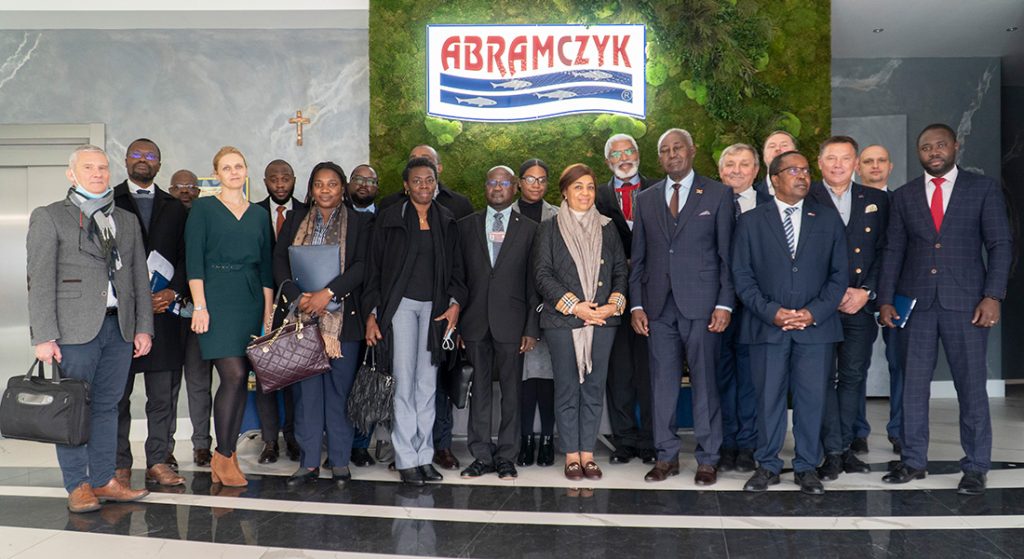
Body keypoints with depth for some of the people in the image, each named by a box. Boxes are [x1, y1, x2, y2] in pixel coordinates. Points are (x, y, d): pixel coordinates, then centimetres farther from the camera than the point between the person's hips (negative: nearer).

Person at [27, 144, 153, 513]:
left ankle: (103, 481, 17)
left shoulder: (127, 221, 17)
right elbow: (40, 281, -4)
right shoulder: (48, 217, 3)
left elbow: (140, 277, 15)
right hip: (75, 328, -4)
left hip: (120, 327, 4)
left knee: (107, 406, 9)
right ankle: (77, 486, 11)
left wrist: (144, 327, 8)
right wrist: (44, 336, -11)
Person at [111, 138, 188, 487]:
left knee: (163, 394, 4)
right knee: (118, 392, 1)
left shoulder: (174, 208, 17)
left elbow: (185, 256, 12)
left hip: (163, 311, 3)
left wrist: (173, 291, -6)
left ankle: (158, 461, 11)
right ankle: (120, 465, 8)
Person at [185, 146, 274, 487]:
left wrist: (268, 312, 8)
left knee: (240, 379, 4)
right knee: (234, 375, -13)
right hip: (216, 298, -4)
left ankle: (228, 455, 14)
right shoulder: (203, 208, 4)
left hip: (251, 301, 4)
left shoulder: (259, 215, 15)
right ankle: (223, 456, 0)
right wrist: (199, 305, -12)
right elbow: (194, 259, -4)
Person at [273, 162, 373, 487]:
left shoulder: (360, 222, 4)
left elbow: (362, 265, -6)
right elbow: (279, 260, 5)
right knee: (305, 389, 4)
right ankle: (308, 462, 11)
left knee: (339, 389, 1)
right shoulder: (296, 219, 13)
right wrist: (297, 297, -10)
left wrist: (327, 293, -16)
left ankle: (339, 461, 11)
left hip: (342, 317, -2)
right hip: (301, 315, 2)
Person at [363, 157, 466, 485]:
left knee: (428, 383, 6)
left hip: (434, 307, 3)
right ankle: (407, 459, 2)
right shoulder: (390, 218, 2)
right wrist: (372, 313, -3)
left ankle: (424, 457, 12)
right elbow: (375, 267, 2)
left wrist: (455, 302, -4)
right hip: (401, 304, -3)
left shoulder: (446, 221, 10)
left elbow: (455, 266, 12)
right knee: (404, 382, -5)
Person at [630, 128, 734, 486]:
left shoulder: (717, 194, 4)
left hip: (701, 304, -3)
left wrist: (724, 304, -7)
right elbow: (638, 258, 13)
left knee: (705, 382, 1)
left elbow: (727, 253, 0)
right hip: (658, 306, 3)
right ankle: (666, 457, 16)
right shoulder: (646, 199, 13)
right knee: (662, 383, 6)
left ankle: (707, 460, 11)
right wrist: (636, 304, 4)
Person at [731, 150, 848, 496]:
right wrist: (771, 311, -10)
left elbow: (839, 274, 6)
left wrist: (814, 312, -7)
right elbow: (742, 275, 2)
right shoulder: (751, 221, 7)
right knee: (768, 399, 4)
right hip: (767, 326, -1)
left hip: (817, 325, 1)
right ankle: (767, 466, 17)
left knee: (812, 399, 3)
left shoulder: (828, 219, 11)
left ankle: (806, 467, 17)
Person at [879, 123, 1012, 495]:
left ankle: (975, 468, 14)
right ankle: (914, 461, 17)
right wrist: (885, 300, 2)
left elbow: (1000, 244, 1)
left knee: (971, 385, 3)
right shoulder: (904, 196, 10)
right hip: (916, 301, 2)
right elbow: (894, 251, 9)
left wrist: (993, 296, -9)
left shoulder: (983, 189, 4)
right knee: (913, 384, 5)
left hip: (965, 302, -2)